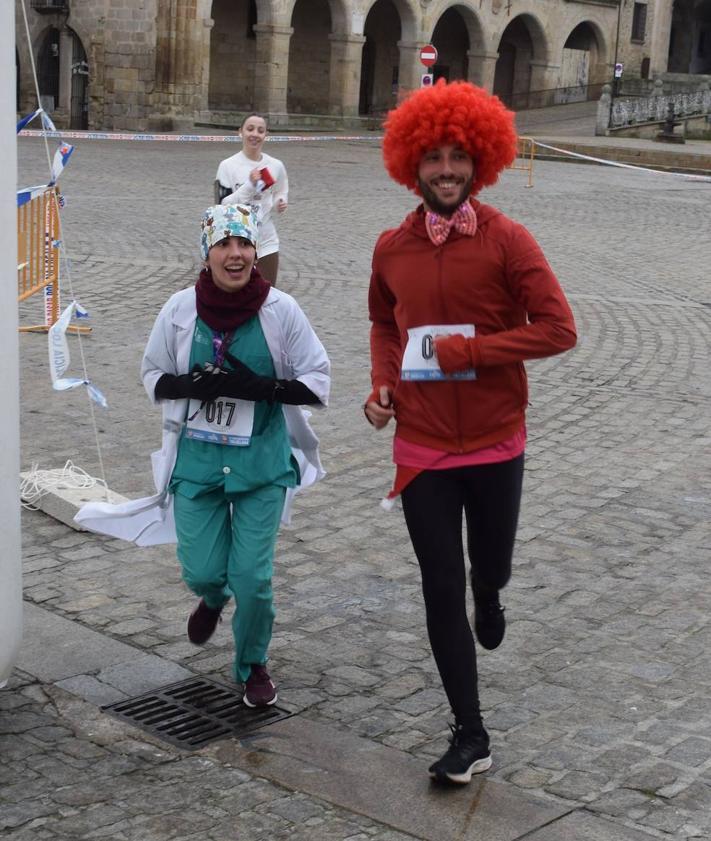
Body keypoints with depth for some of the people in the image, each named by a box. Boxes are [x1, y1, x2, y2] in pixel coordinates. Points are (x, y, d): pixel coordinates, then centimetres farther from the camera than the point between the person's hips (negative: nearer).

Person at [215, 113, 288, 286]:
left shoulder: (276, 166, 2)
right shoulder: (228, 166, -8)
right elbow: (222, 206, -13)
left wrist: (280, 204, -3)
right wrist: (249, 185, -22)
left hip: (267, 242, 3)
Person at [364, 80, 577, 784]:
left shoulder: (506, 240, -11)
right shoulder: (391, 248, 0)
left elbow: (558, 328, -14)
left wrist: (468, 349, -19)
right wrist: (381, 382, 0)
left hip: (495, 443, -2)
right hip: (422, 445, 2)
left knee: (490, 567, 16)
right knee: (441, 592, 2)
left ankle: (486, 595, 57)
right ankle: (470, 738, 13)